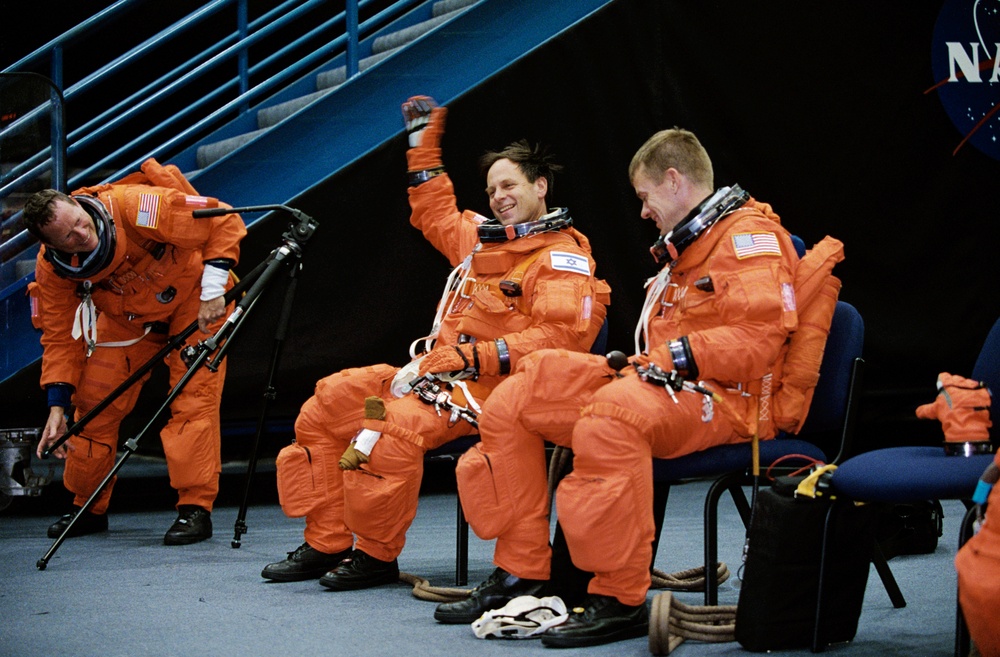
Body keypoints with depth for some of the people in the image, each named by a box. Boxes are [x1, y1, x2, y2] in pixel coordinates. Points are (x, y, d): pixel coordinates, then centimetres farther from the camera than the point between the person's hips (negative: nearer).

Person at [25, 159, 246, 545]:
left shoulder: (136, 207, -38)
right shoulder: (52, 268, -23)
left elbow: (223, 221, -32)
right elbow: (58, 335, -13)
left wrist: (213, 289, -34)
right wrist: (57, 405, -20)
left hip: (192, 297, -4)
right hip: (126, 313, 4)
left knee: (194, 394, -17)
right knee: (95, 402, -1)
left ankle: (196, 508, -13)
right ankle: (89, 508, 16)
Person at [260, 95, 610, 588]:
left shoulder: (562, 257, -6)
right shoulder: (484, 237, 20)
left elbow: (558, 338, -19)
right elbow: (435, 213, 40)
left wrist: (472, 358, -23)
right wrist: (423, 145, 37)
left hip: (492, 390, -9)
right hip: (438, 371, 9)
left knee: (396, 422, -34)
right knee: (329, 401, -2)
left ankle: (377, 554, -18)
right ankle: (326, 544, -3)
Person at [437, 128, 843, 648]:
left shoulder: (748, 235, -5)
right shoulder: (684, 247, 26)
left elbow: (760, 335, -19)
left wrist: (679, 357, -19)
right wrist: (632, 362, 14)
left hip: (722, 400, -10)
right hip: (664, 387, 10)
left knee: (613, 412, -41)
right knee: (513, 400, 0)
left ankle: (620, 600, -35)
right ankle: (521, 572, 0)